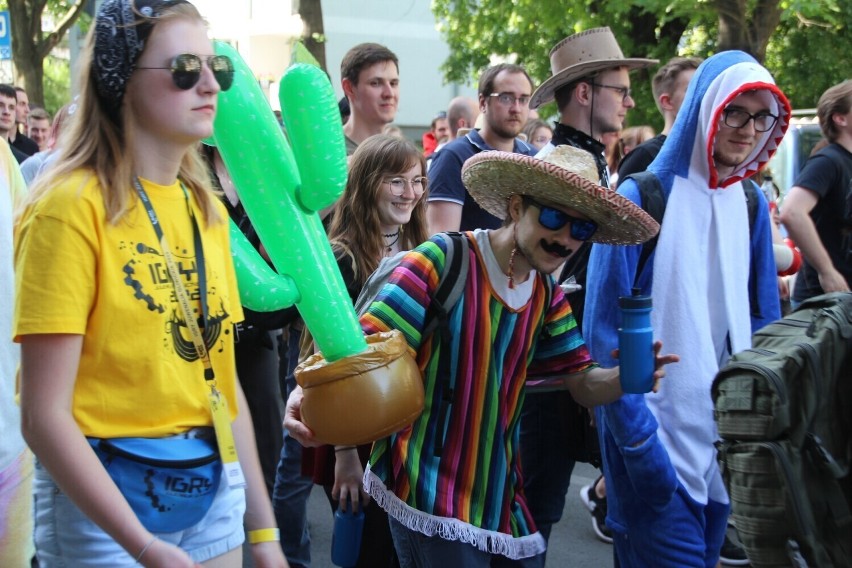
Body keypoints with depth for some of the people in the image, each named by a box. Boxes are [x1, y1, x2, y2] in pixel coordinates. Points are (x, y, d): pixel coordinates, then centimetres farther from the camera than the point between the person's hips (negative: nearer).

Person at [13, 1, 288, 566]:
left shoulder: (207, 209, 6)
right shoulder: (73, 206, -14)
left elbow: (223, 378, 9)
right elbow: (45, 415, -17)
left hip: (215, 492, 6)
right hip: (105, 499, -6)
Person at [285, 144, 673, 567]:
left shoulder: (547, 296, 7)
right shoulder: (443, 262, -15)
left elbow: (582, 383, 6)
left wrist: (627, 376, -15)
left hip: (502, 496, 7)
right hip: (428, 494, -7)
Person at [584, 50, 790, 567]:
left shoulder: (751, 205, 6)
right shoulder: (642, 198, -11)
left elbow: (762, 319, 12)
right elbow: (605, 329, -12)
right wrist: (637, 438, -17)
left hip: (728, 432, 6)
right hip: (655, 429, -5)